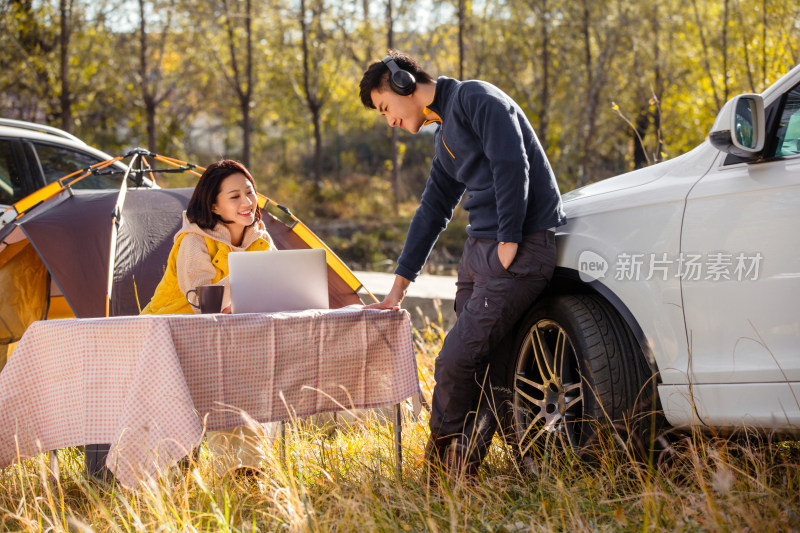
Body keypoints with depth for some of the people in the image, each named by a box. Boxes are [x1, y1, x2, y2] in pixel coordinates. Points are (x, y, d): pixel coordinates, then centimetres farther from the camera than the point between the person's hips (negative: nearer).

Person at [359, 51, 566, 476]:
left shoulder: (476, 99, -4)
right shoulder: (445, 136, 23)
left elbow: (512, 165, -15)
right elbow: (432, 210, 28)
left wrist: (509, 242, -18)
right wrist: (399, 285, 28)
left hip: (520, 249, -8)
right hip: (478, 249, 8)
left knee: (455, 363, -8)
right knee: (482, 367, 3)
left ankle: (443, 450, 11)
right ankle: (462, 463, 6)